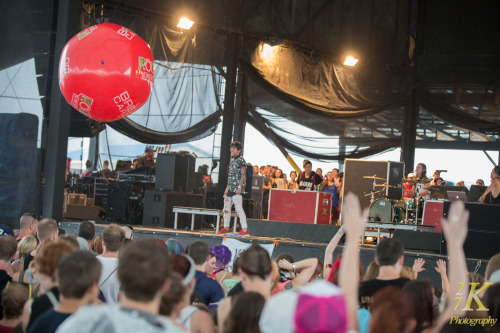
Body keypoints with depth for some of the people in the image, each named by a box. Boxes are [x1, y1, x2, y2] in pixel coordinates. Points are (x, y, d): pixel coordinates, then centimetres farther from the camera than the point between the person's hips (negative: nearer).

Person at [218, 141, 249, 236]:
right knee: (226, 208, 13)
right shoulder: (232, 160, 18)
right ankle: (226, 228, 23)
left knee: (239, 208, -14)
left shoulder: (241, 160, -7)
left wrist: (239, 187, -21)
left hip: (237, 190, -9)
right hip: (230, 189, 9)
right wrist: (227, 188, 20)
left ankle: (245, 230, -16)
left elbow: (243, 175, -13)